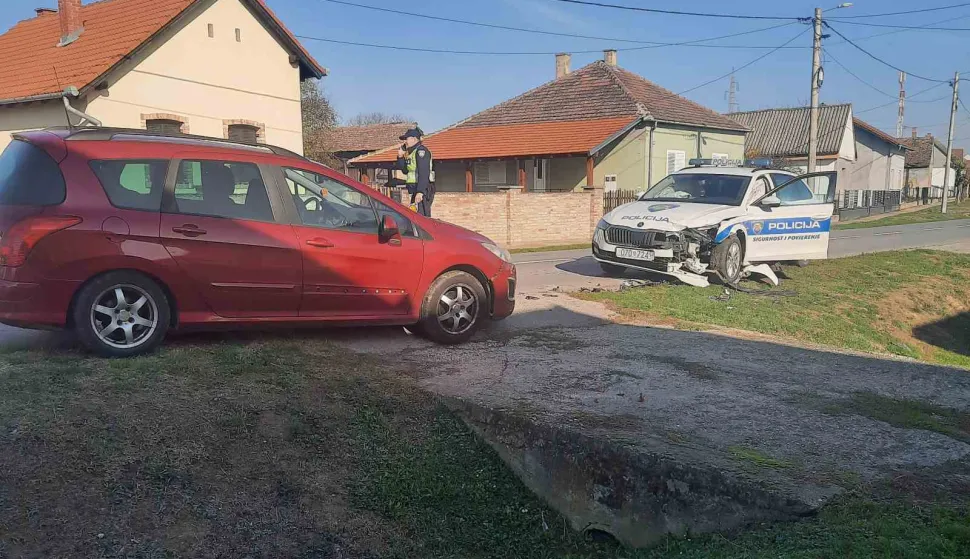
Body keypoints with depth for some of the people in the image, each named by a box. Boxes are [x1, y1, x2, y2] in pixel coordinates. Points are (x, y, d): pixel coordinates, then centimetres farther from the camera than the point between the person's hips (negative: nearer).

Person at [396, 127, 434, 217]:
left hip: (423, 191, -10)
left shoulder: (421, 150, -11)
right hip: (416, 191, 10)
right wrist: (400, 157, 9)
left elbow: (424, 173, -21)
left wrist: (420, 192, -27)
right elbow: (405, 170, 23)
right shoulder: (411, 152, 19)